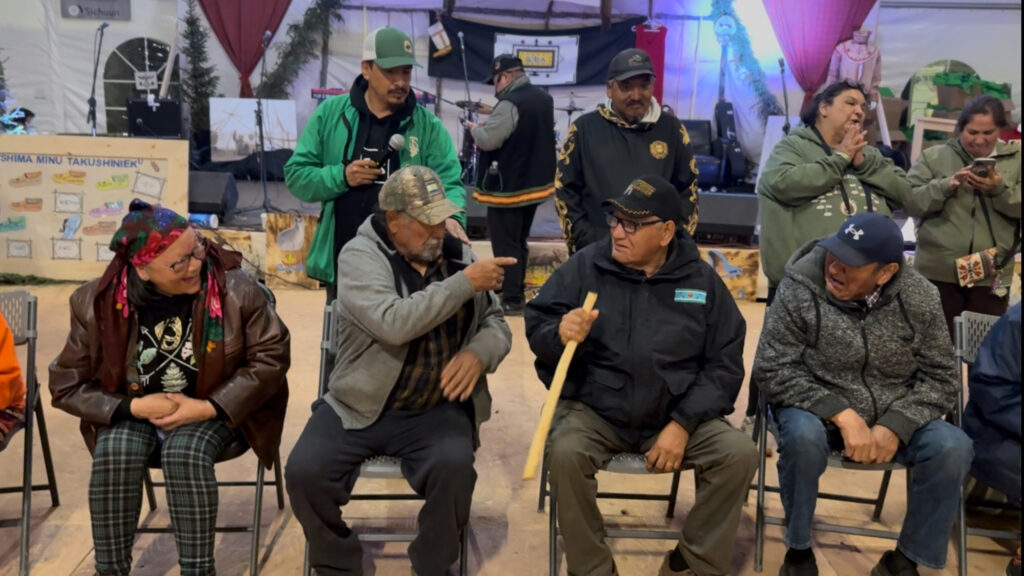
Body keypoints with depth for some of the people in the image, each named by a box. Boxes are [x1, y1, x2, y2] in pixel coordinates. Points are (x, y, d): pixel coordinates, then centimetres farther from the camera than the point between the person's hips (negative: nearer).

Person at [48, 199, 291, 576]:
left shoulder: (235, 288, -19)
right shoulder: (97, 302, -14)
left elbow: (271, 356, -12)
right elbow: (68, 384, -4)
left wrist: (208, 407, -20)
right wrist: (134, 407, -19)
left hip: (214, 410, -1)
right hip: (133, 413, 2)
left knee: (186, 454, -31)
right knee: (114, 454, -28)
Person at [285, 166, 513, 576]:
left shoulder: (457, 254, 4)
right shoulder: (360, 256, -10)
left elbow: (496, 324, 10)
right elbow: (394, 324, -28)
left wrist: (479, 353, -13)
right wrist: (464, 284, -26)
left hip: (436, 410, 2)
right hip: (359, 407, -1)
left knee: (454, 467, -27)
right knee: (304, 471, -20)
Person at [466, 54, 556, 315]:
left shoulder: (510, 104, -21)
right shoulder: (544, 98, 9)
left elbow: (488, 140, -23)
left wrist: (475, 128, -2)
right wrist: (489, 126, 13)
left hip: (508, 186, -9)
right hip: (536, 182, 9)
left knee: (505, 244, -2)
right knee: (519, 241, 19)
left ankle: (511, 300, 0)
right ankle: (516, 292, 27)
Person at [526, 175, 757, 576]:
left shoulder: (701, 279, 2)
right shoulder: (586, 265, -2)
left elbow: (726, 362, 0)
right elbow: (535, 325, -1)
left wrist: (683, 424, -11)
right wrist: (560, 334, -27)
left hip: (677, 413, 2)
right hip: (593, 410, -1)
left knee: (740, 454, -19)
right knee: (565, 453, -31)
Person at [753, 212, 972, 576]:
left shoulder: (919, 298, -9)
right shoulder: (800, 288, -17)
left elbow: (939, 378, -4)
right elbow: (773, 370, -17)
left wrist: (895, 427, -21)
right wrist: (843, 415, -27)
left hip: (896, 417, 3)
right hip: (819, 411, -2)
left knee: (952, 447, -22)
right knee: (803, 436, -35)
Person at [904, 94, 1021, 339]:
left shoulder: (1015, 160, 8)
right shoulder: (934, 157, 4)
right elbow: (909, 202, -4)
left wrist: (1000, 189, -17)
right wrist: (946, 186, -17)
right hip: (938, 272, -1)